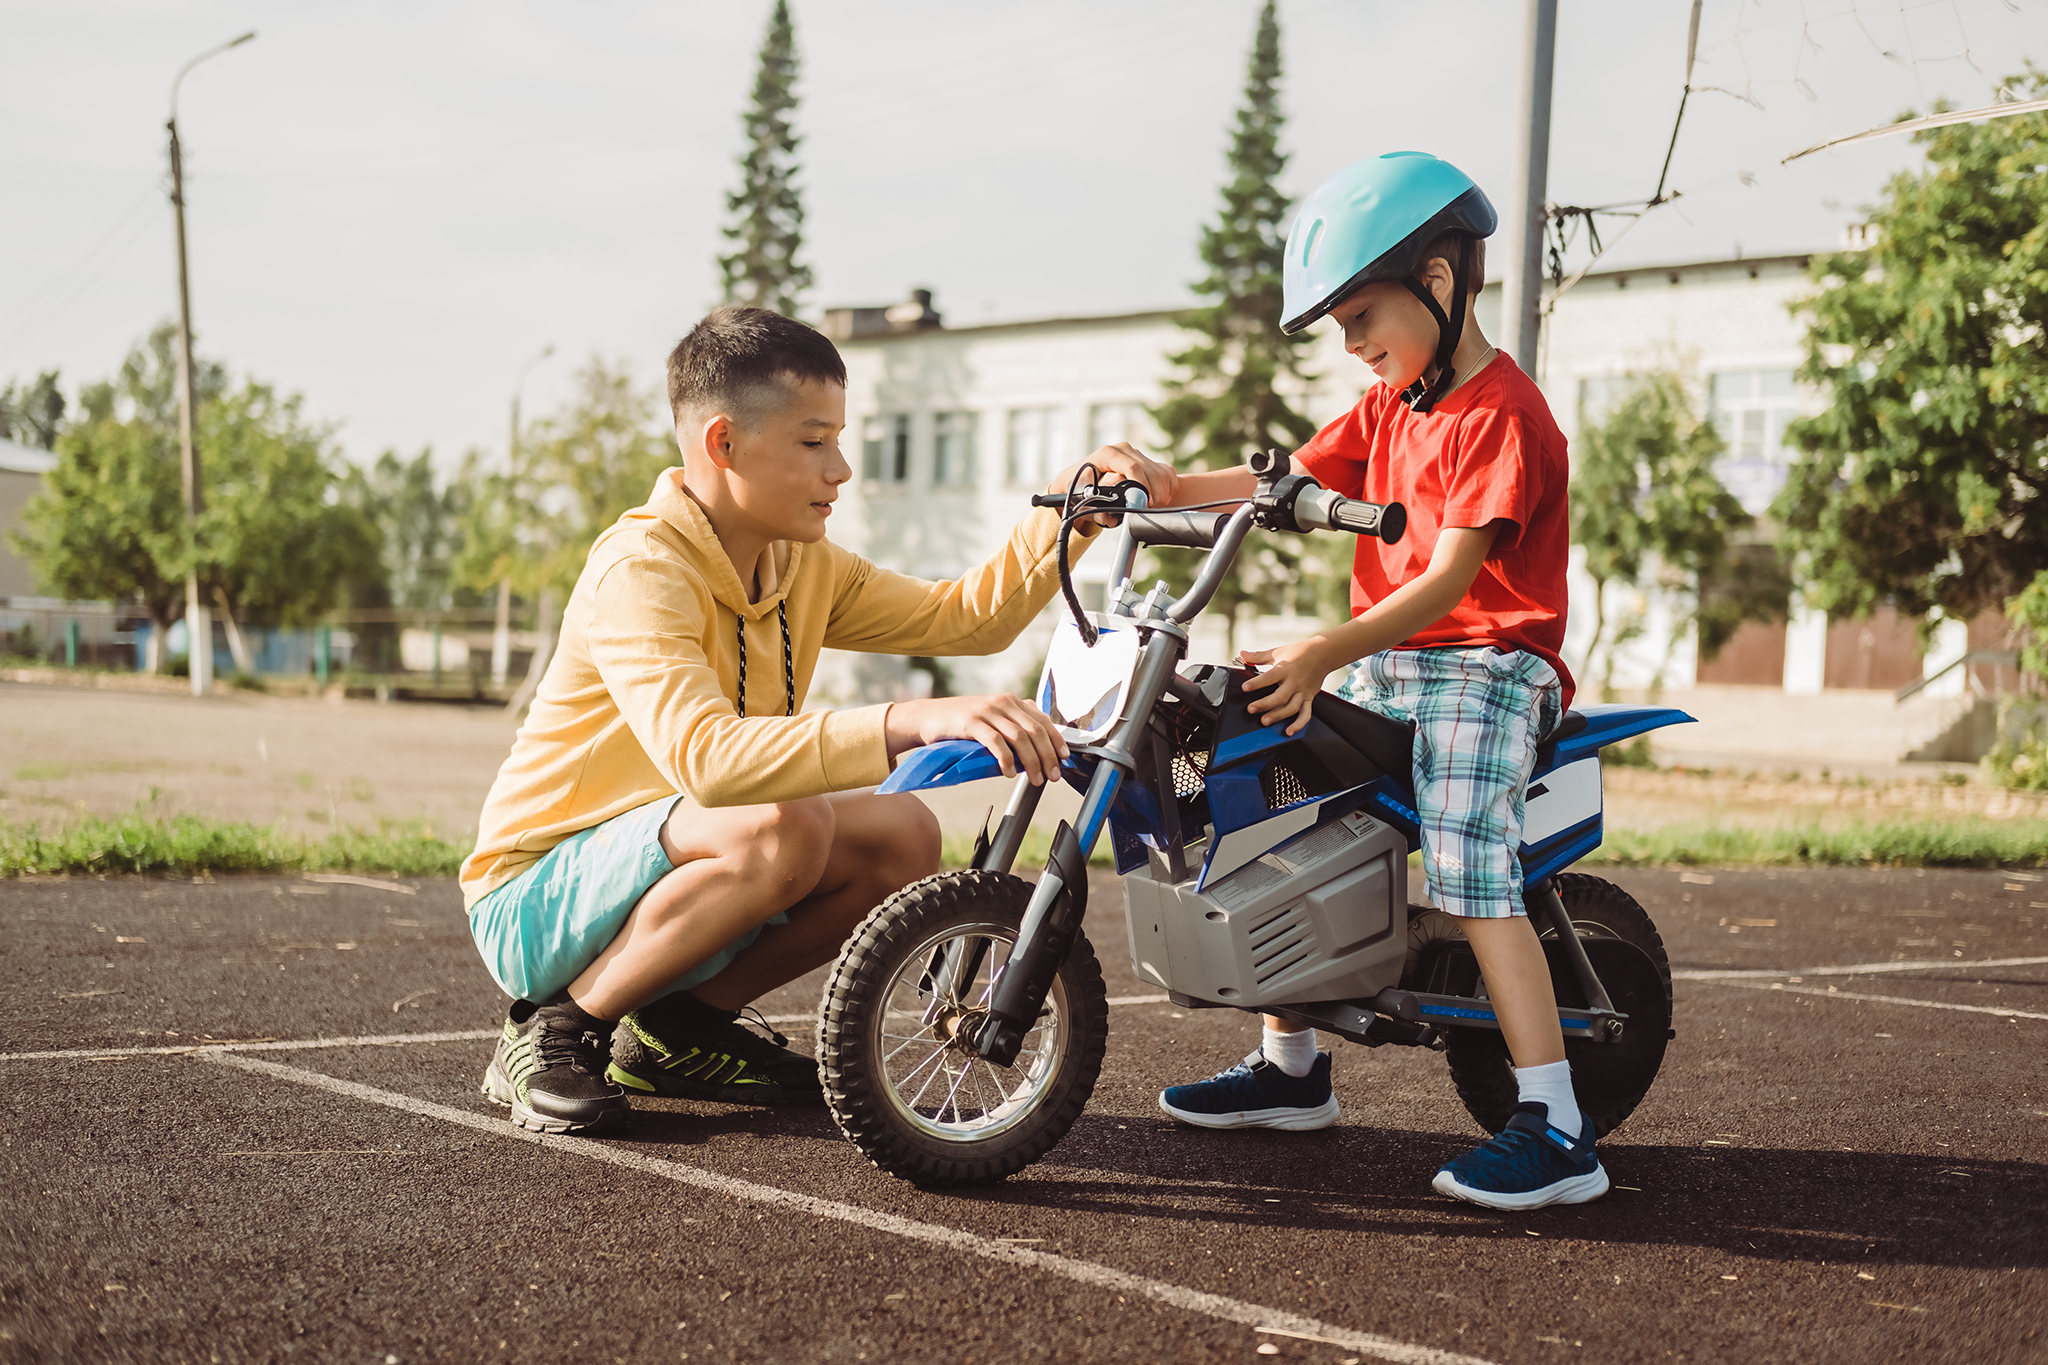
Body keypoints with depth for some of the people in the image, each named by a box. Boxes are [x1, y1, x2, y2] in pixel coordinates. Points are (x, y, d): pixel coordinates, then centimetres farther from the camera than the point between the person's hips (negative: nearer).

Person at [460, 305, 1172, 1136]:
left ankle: (683, 1025, 7)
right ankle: (558, 1028, -13)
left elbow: (966, 617, 8)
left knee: (904, 838, -9)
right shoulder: (639, 568, -24)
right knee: (782, 831, -33)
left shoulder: (804, 569, 4)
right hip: (535, 902, -8)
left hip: (662, 879, 8)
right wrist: (913, 723, -49)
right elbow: (703, 756, -40)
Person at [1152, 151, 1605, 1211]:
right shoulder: (1387, 405, 15)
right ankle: (1291, 1068, 21)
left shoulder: (1502, 413, -14)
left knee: (1466, 859, -27)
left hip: (1485, 664, -9)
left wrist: (1324, 655, -32)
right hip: (1381, 666, 9)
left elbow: (1448, 578, -23)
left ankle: (1557, 1129, -27)